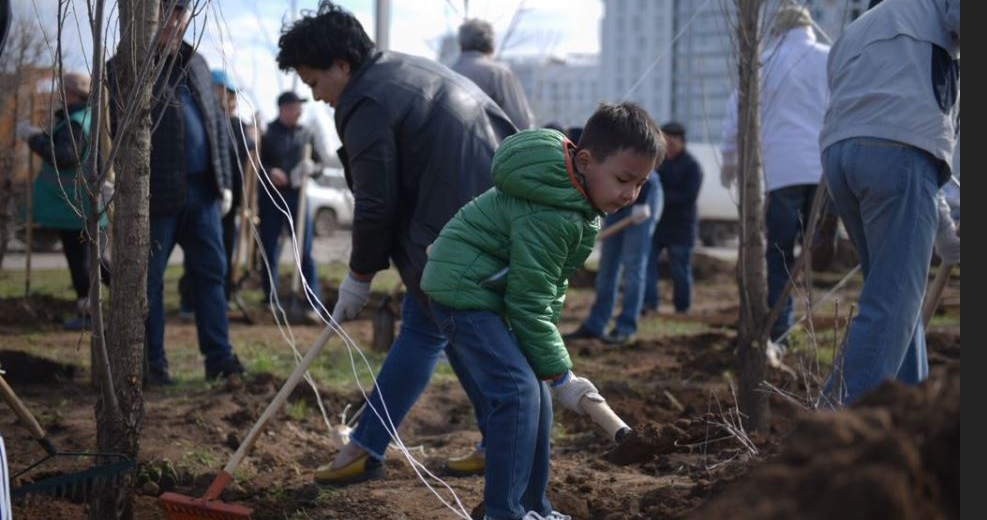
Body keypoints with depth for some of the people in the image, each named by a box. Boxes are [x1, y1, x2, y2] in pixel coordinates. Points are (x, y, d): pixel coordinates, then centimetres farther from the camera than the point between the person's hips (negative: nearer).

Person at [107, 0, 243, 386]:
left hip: (202, 189, 6)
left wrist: (223, 181, 13)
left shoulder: (195, 63, 15)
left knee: (211, 272, 6)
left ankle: (219, 358, 11)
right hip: (158, 191, -5)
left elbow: (217, 121, 18)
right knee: (150, 279, 3)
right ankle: (153, 362, 13)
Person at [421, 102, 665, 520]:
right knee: (518, 391, -20)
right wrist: (561, 376, -18)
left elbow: (549, 283, 12)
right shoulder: (548, 214, -29)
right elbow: (530, 301, -25)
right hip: (464, 290, -10)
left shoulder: (582, 202, 1)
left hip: (495, 293, 10)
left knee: (535, 392, 9)